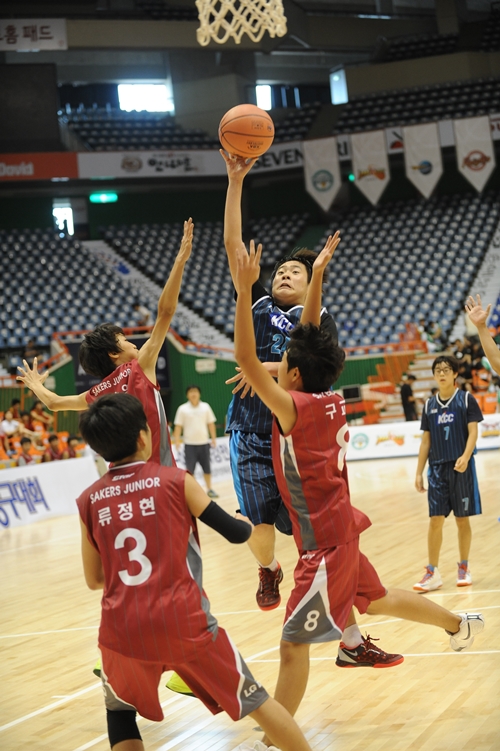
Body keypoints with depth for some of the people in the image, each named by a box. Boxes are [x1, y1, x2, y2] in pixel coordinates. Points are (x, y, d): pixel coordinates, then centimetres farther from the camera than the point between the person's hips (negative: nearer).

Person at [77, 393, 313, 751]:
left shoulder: (88, 501, 6)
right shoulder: (175, 480, -1)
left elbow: (94, 579, 14)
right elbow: (237, 533, 1)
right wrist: (248, 522, 24)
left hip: (123, 629, 2)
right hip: (184, 622, -2)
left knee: (119, 709, 27)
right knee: (253, 699, 15)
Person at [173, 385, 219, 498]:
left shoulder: (205, 407, 3)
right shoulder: (182, 409, -3)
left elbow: (211, 424, 7)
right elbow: (178, 426, -3)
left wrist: (213, 439, 3)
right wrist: (177, 441, -10)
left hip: (204, 443, 2)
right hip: (190, 444, -2)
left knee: (207, 468, 7)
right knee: (190, 469, -1)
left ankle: (209, 489, 18)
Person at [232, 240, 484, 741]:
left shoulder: (295, 408, -19)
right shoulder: (332, 403, 2)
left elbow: (245, 361, -27)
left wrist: (244, 291, -29)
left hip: (324, 542, -9)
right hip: (340, 529, 9)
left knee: (293, 643, -8)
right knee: (375, 600, 32)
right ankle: (461, 625, 51)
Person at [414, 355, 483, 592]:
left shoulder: (466, 399, 0)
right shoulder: (430, 405, 11)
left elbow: (473, 432, -7)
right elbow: (426, 441, 14)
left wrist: (465, 456, -24)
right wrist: (419, 472, 9)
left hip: (461, 466, -3)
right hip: (437, 467, 3)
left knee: (462, 518, 4)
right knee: (435, 519, -2)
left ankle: (464, 568, 17)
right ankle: (432, 573, 1)